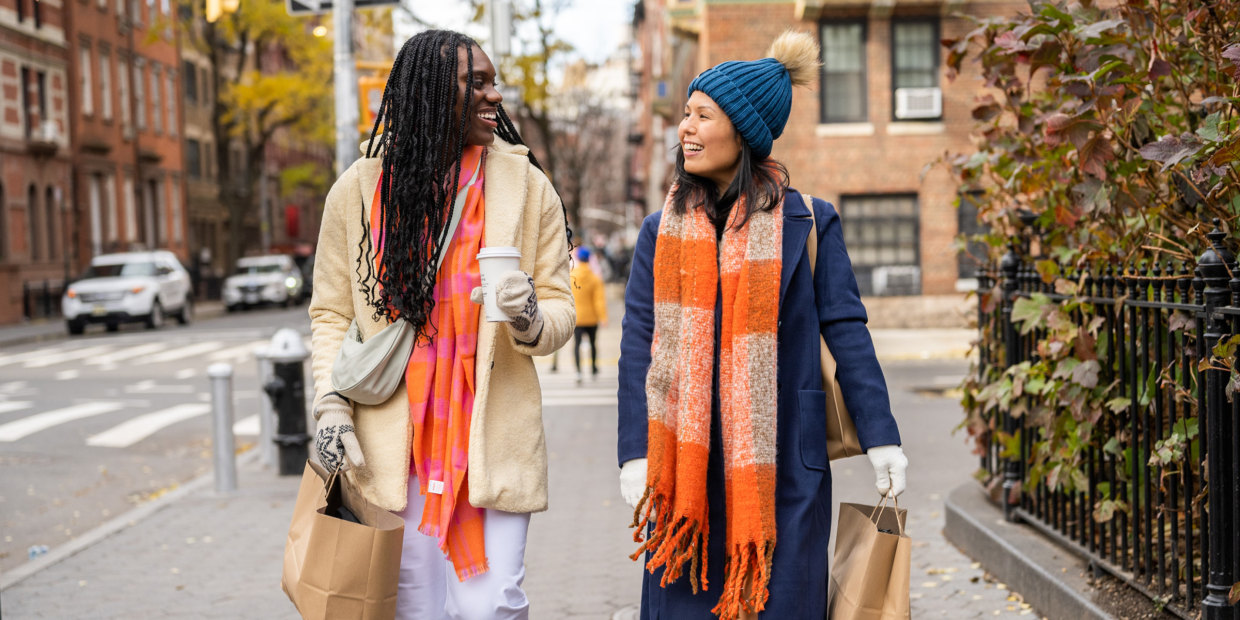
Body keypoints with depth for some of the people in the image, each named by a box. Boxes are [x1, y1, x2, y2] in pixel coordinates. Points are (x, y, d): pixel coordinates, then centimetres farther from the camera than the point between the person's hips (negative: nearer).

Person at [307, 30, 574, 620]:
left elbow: (561, 304, 5)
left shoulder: (525, 184, 3)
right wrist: (331, 404, -4)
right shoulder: (359, 189, 3)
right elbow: (331, 312, 9)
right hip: (396, 439, 0)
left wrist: (531, 321, -18)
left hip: (494, 436, 0)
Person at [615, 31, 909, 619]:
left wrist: (881, 438, -2)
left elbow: (847, 332, 2)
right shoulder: (661, 232, 8)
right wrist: (634, 453, -2)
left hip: (782, 465, -2)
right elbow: (637, 345, 5)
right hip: (685, 464, 2)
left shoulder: (808, 223, 2)